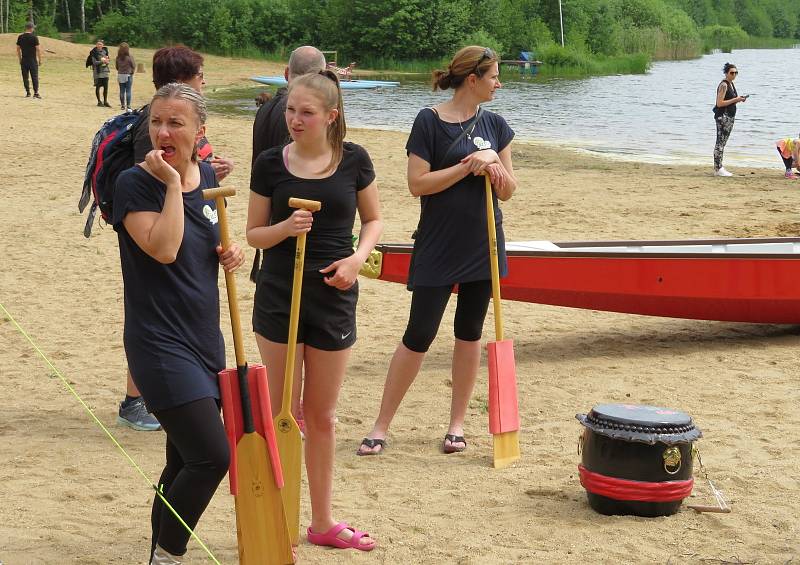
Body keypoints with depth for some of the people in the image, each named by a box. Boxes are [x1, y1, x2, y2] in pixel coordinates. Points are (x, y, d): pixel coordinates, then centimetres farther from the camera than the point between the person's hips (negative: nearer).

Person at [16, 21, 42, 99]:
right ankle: (36, 93, -6)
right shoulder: (34, 37, -9)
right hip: (33, 60, -4)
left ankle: (28, 93, 9)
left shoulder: (20, 37, 4)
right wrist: (40, 60, -1)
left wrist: (20, 60, 17)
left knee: (25, 77, 8)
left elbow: (18, 49, 8)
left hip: (24, 60, 4)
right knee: (34, 77, -1)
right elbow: (38, 49, -9)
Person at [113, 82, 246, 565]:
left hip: (204, 338, 7)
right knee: (213, 456, -13)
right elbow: (164, 248, -27)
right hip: (160, 342, -7)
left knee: (186, 461, 14)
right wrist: (172, 183, -22)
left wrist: (230, 253, 2)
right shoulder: (135, 183, -12)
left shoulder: (207, 176, 6)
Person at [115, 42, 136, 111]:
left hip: (120, 75, 3)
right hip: (128, 75, -3)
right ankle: (128, 105, -7)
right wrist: (132, 72, 10)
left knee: (122, 91, 10)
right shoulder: (130, 57, -11)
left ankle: (122, 105, 14)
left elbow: (116, 66, 5)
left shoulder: (118, 57, -1)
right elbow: (134, 66, -6)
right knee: (128, 91, -1)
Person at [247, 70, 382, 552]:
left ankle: (322, 522, 26)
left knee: (321, 416, 13)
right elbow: (255, 233, 3)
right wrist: (285, 228, -18)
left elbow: (374, 220, 9)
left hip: (334, 297, 1)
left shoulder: (353, 160, -2)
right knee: (280, 415, 3)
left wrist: (358, 257, -10)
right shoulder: (271, 163, -3)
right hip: (279, 297, -1)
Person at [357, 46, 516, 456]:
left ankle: (457, 423, 20)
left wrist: (494, 167, -11)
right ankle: (381, 425, 6)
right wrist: (468, 166, -19)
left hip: (482, 245, 5)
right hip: (437, 247, -5)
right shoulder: (429, 122, -8)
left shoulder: (495, 125, 7)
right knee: (418, 336, -4)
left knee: (469, 333, 10)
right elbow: (417, 183, -14)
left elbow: (508, 191, 9)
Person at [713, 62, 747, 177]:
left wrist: (739, 99, 5)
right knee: (720, 142, -7)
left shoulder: (731, 84, 15)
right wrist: (735, 100, -18)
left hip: (730, 116, 10)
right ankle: (718, 168, -6)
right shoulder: (723, 85, -14)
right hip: (722, 116, -10)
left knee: (722, 142, 11)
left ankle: (719, 167, 15)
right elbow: (719, 103, -19)